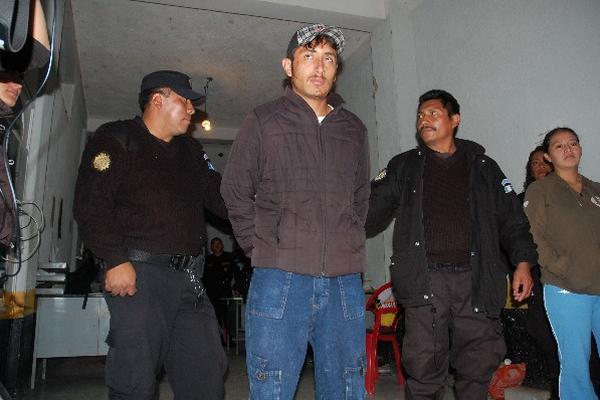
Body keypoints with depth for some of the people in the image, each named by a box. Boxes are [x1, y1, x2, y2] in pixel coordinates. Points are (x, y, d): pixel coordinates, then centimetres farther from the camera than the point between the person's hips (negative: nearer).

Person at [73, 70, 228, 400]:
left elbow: (220, 198, 16)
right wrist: (115, 260, -17)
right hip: (139, 273, -6)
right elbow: (90, 204, -9)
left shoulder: (191, 151, 22)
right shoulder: (117, 139, 1)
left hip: (189, 277, 6)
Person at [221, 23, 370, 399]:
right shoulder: (264, 121, 6)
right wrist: (263, 248, 2)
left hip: (345, 280, 4)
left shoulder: (354, 129, 16)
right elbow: (236, 191, 7)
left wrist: (350, 243, 12)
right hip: (280, 278, -3)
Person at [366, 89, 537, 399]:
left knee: (480, 361, 7)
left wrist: (523, 262, 3)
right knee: (424, 366, 0)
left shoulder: (483, 167, 15)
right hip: (424, 278, -1)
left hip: (475, 279, 2)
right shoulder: (403, 166, 13)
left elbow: (511, 219, 14)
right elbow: (372, 210, 5)